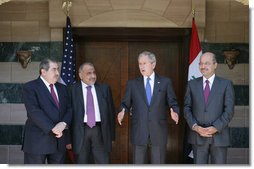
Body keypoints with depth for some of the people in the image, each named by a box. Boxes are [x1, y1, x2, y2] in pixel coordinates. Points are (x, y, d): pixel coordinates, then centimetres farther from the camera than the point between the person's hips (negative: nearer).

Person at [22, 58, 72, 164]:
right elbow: (34, 111, -16)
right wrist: (52, 128, -21)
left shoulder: (62, 88, 16)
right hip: (37, 139, -6)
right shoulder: (30, 87, -4)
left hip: (59, 139, 6)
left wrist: (64, 123, -12)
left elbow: (69, 109, 9)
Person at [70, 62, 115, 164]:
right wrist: (69, 137, -4)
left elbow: (111, 111, 10)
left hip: (100, 130, 1)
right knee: (82, 163, 9)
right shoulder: (73, 90, 2)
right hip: (81, 131, -1)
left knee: (103, 163, 4)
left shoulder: (104, 88, 8)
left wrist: (111, 135, 7)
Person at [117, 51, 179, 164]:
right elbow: (126, 103, 7)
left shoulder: (165, 82, 5)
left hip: (159, 132, 0)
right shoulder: (132, 84, 8)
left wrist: (174, 112, -15)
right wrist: (122, 112, -14)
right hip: (138, 132, 1)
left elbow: (173, 103, 6)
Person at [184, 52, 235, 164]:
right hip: (197, 136, 2)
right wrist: (195, 127, -9)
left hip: (218, 136, -1)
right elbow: (187, 108, 6)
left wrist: (215, 128, -14)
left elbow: (229, 110, -4)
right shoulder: (192, 84, 8)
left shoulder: (226, 84, 1)